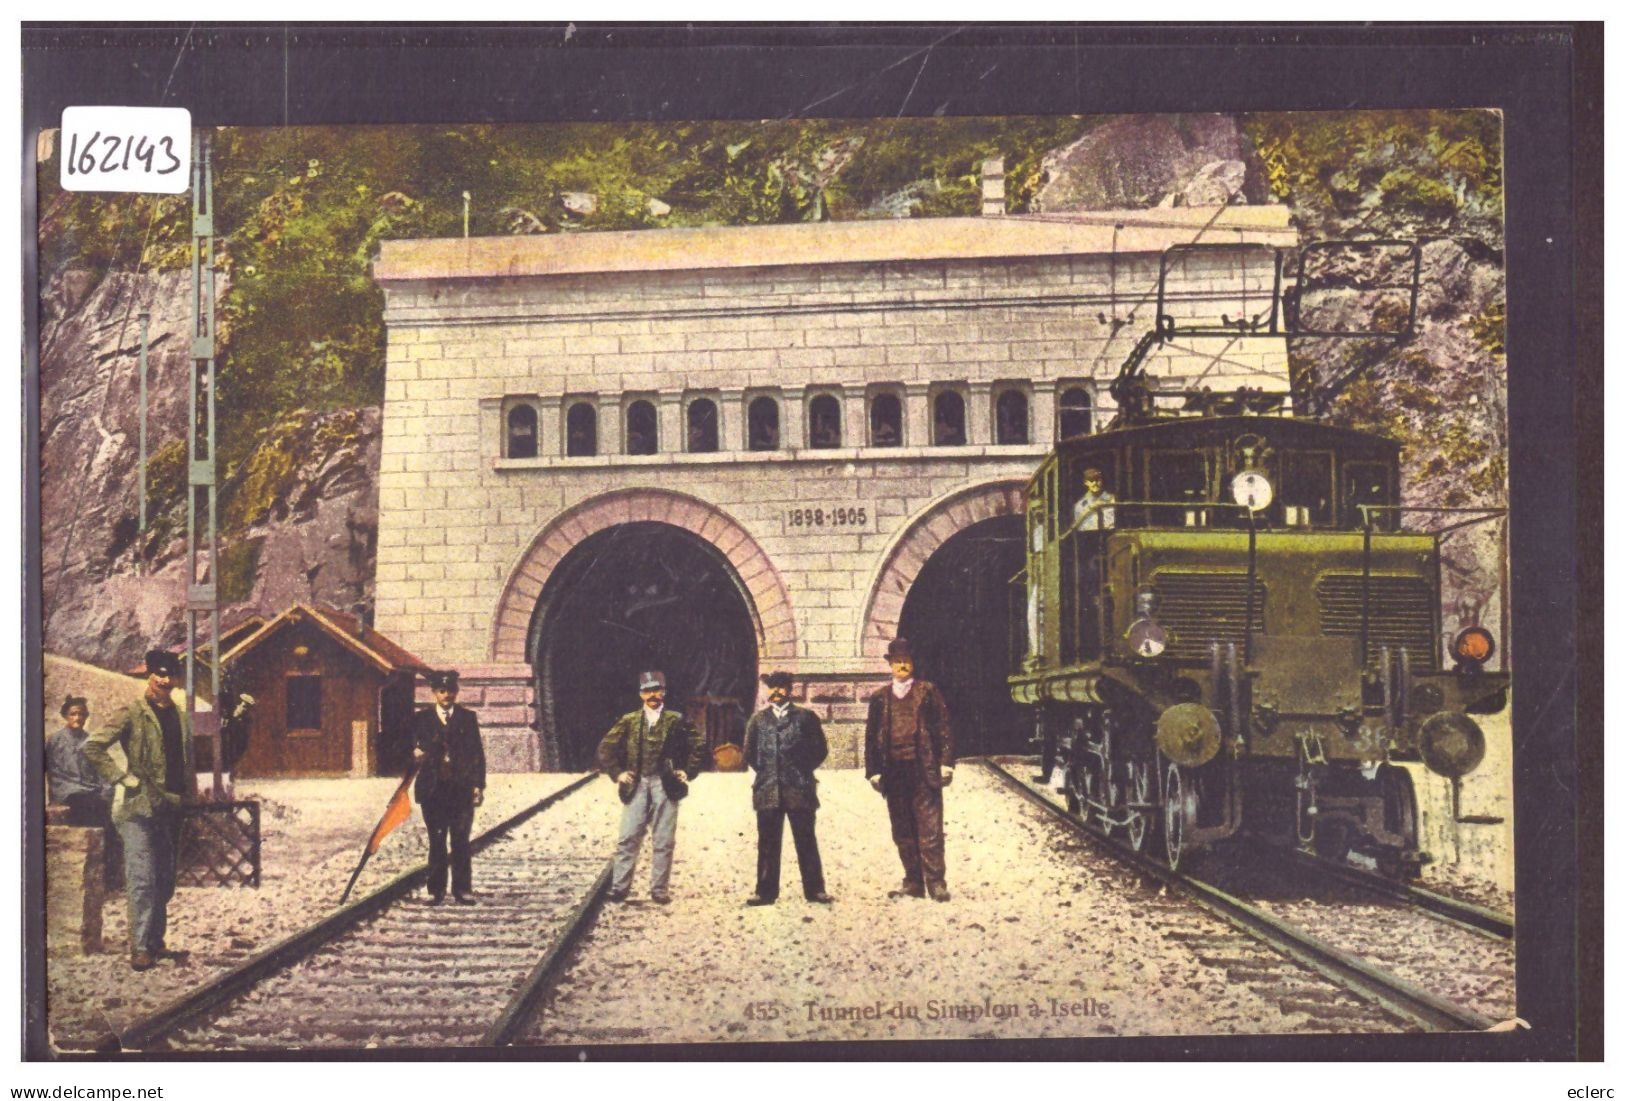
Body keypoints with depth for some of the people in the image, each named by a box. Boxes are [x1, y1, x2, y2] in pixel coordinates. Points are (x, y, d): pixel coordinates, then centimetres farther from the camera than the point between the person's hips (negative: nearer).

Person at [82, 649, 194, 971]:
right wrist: (121, 778, -12)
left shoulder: (180, 717, 15)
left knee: (165, 881, 10)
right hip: (138, 807, -6)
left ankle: (156, 942, 19)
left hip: (170, 809, 6)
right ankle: (140, 948, -9)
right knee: (142, 880, -10)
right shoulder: (132, 714, -5)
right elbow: (92, 747, -11)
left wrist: (192, 798, 15)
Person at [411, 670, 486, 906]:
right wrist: (416, 753, -17)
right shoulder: (421, 719, 9)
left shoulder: (468, 718, 9)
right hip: (433, 789, 0)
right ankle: (436, 890, 7)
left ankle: (462, 889, 4)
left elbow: (477, 752, 7)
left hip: (461, 788, 0)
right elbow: (414, 747, 8)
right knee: (436, 841, 2)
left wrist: (478, 785, 0)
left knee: (461, 841, -1)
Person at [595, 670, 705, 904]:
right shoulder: (629, 721, 9)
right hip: (637, 786, 1)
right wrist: (617, 773, 2)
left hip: (666, 786, -1)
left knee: (664, 841, 2)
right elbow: (605, 749, 12)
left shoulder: (675, 720, 6)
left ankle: (659, 889, 9)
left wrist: (687, 771, 0)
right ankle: (619, 888, 2)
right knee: (627, 839, -2)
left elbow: (698, 747, 9)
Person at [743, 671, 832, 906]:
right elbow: (749, 753, 14)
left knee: (806, 841, 1)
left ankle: (814, 889, 6)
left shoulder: (805, 717, 5)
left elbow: (820, 750, 6)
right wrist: (764, 771, 6)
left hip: (800, 790, -2)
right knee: (768, 843, 3)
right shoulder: (758, 719, 11)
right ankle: (766, 892, 7)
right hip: (768, 790, 2)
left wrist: (803, 770, 1)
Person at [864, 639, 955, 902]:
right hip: (894, 771, 3)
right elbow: (871, 737, 12)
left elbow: (944, 728, 2)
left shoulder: (927, 692, 6)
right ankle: (913, 883, 13)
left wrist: (945, 763, -5)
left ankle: (936, 882, -1)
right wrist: (873, 771, 4)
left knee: (930, 830, -5)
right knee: (903, 832, 7)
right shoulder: (880, 698, 12)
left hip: (924, 770, -3)